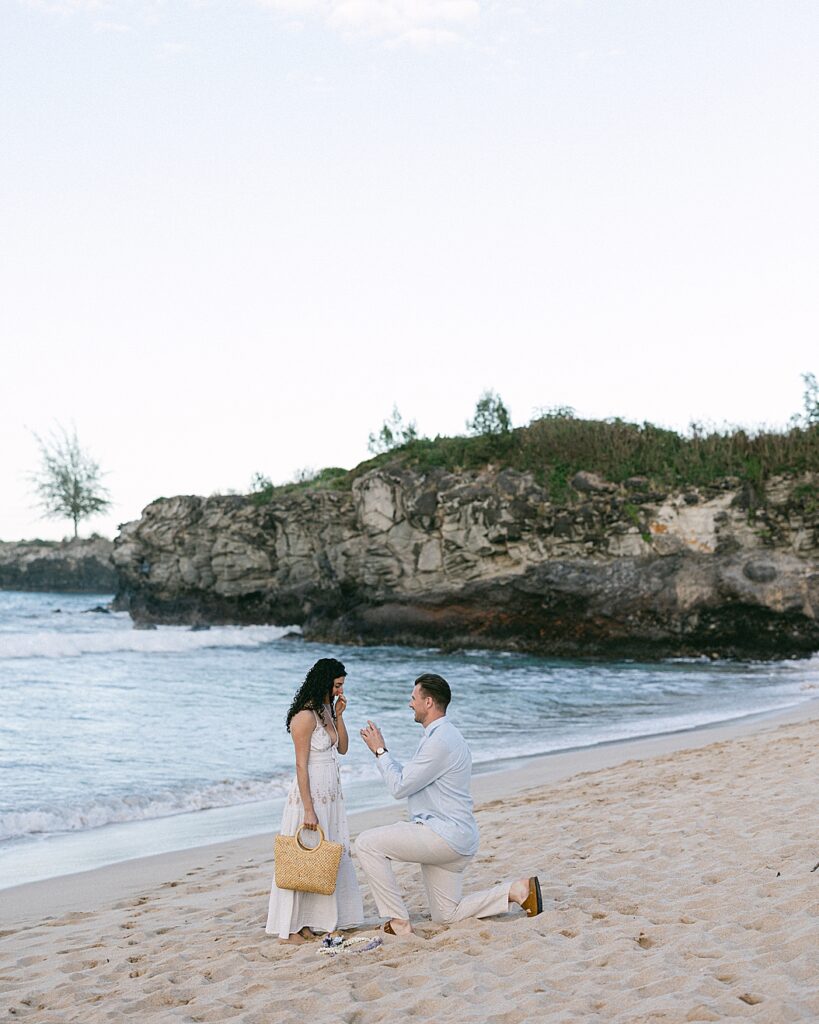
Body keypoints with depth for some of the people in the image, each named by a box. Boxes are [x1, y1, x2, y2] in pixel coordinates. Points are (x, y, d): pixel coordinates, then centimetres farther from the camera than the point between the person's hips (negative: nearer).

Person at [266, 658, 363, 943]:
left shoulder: (326, 710, 10)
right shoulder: (305, 716, -17)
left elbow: (342, 748, 14)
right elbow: (301, 765, -18)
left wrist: (339, 715, 1)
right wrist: (308, 810, -21)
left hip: (330, 793, 9)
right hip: (310, 793, -9)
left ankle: (311, 920, 20)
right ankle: (290, 928, 4)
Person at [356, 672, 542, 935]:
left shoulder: (440, 741, -19)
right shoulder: (444, 736, 15)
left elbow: (399, 787, -16)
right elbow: (407, 776, 22)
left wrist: (380, 751, -5)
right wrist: (380, 748, 18)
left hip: (444, 834, -10)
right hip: (455, 839, 10)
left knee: (367, 843, -12)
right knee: (447, 915, 14)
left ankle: (398, 921, -9)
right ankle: (517, 890, 10)